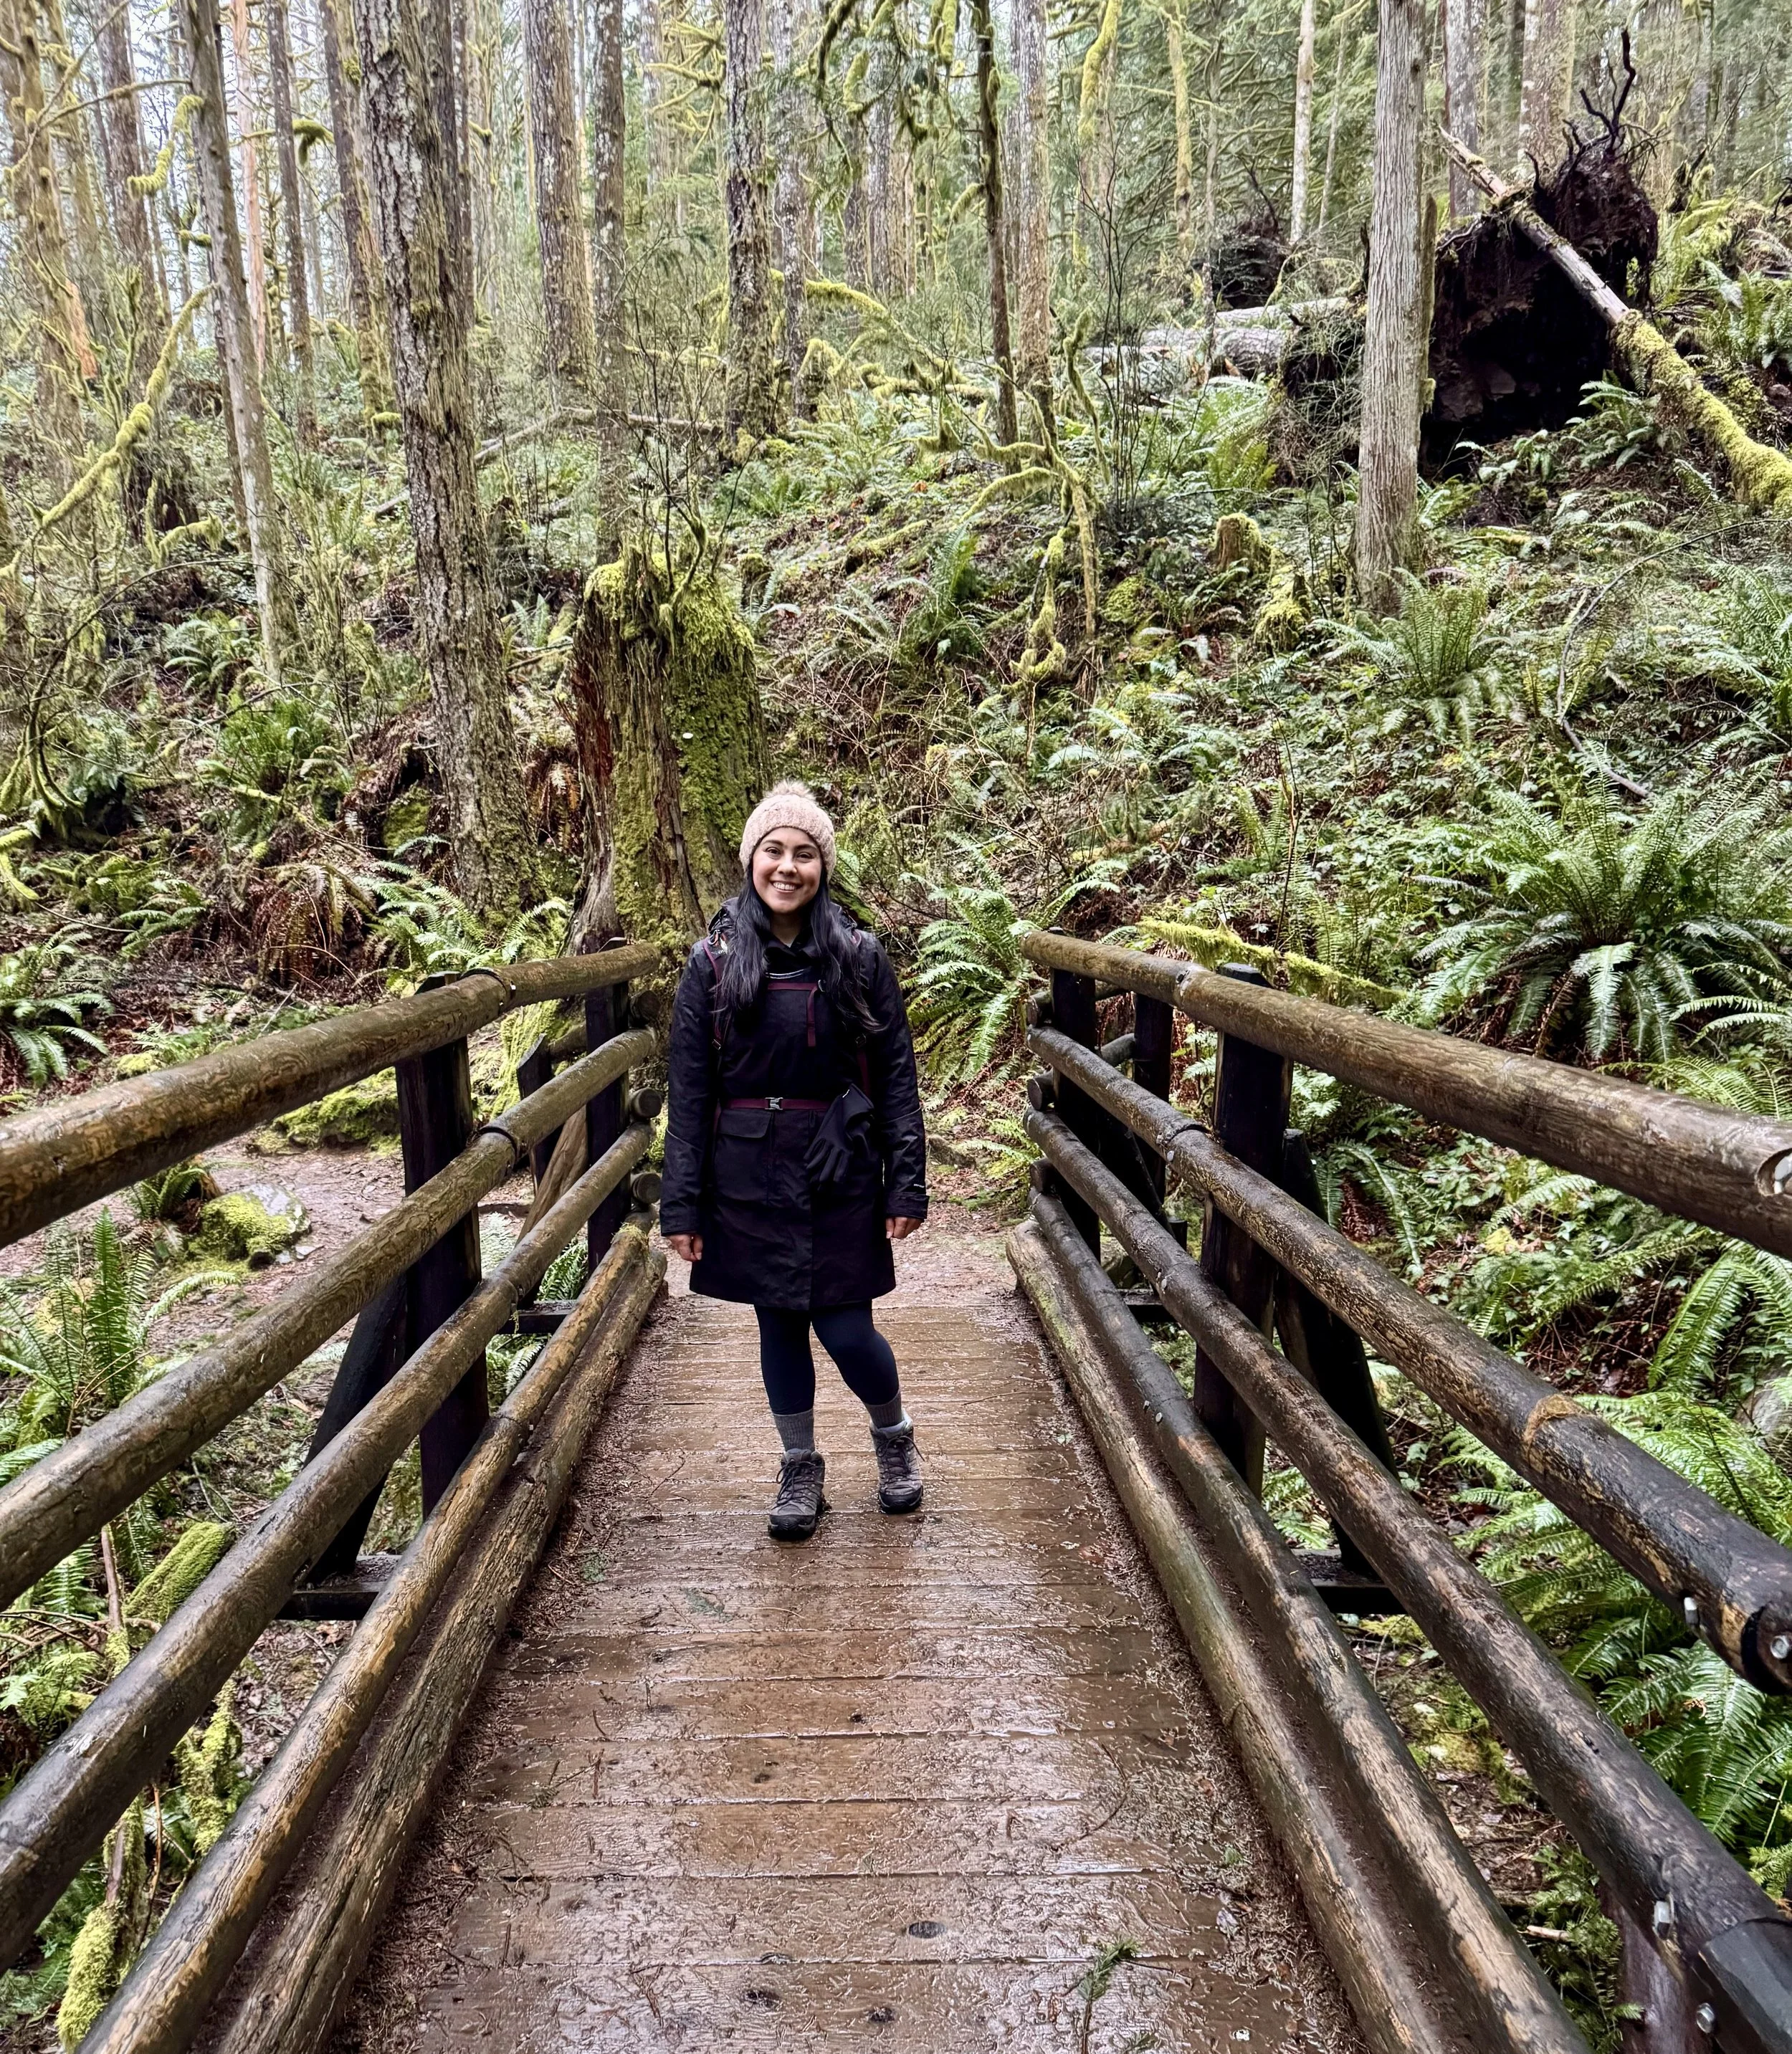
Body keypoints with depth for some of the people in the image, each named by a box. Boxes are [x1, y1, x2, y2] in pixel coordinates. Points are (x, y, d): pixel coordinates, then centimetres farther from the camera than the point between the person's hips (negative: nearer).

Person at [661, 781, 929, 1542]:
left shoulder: (859, 958, -3)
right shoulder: (712, 963, -2)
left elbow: (896, 1078, -2)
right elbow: (689, 1091, -1)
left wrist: (907, 1185, -6)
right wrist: (682, 1205, -3)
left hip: (841, 1173, -1)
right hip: (750, 1175, 1)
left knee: (846, 1331, 1)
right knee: (780, 1327, 12)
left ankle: (894, 1437, 33)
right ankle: (801, 1470, 33)